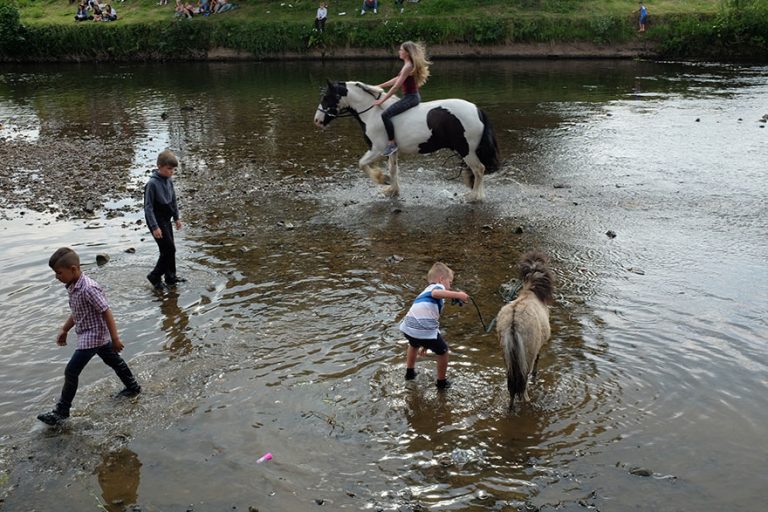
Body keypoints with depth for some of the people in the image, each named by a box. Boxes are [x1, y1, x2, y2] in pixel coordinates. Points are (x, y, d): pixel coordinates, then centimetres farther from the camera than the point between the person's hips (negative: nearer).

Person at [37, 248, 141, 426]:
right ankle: (133, 388, 41)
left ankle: (61, 411, 4)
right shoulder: (73, 287, 0)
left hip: (93, 336, -10)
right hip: (98, 336, 10)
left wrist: (115, 339, -22)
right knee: (114, 361, 24)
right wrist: (64, 330, 15)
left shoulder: (88, 288, -29)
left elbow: (107, 312, -25)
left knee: (71, 371, -5)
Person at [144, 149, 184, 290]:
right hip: (157, 221, -8)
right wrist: (154, 227, -22)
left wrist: (176, 217, 16)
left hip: (166, 220, 8)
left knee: (169, 250, 14)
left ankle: (171, 277, 26)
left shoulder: (169, 180, 2)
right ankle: (155, 276, 9)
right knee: (169, 249, -6)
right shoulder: (152, 183, -22)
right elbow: (148, 206, -20)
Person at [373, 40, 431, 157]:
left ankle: (392, 143, -18)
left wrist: (382, 100, -15)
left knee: (385, 115, -21)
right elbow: (396, 79, 21)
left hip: (410, 98, -11)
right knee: (390, 111, 30)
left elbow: (396, 86, -19)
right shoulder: (409, 65, 13)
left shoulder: (408, 67, -17)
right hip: (413, 96, 11)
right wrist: (380, 86, 20)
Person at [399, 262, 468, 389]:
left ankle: (410, 372, 53)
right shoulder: (437, 286, 8)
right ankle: (441, 382, 29)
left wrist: (425, 344, 49)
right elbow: (436, 293, -21)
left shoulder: (425, 292, 33)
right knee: (443, 351, 18)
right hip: (425, 330, -8)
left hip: (408, 327, 8)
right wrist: (457, 295, -26)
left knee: (414, 345, 41)